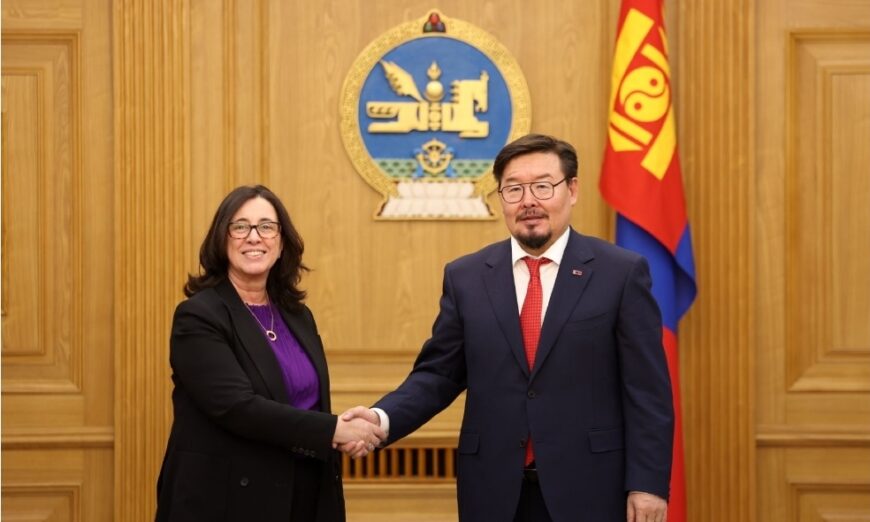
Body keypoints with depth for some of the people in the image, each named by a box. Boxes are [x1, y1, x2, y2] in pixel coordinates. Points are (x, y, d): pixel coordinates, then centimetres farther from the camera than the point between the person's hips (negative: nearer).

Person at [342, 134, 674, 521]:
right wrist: (382, 419, -12)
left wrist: (647, 483, -8)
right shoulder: (465, 277, 7)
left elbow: (646, 389, -3)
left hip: (588, 487, -2)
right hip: (494, 490, 2)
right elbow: (437, 375, 6)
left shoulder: (621, 272, -1)